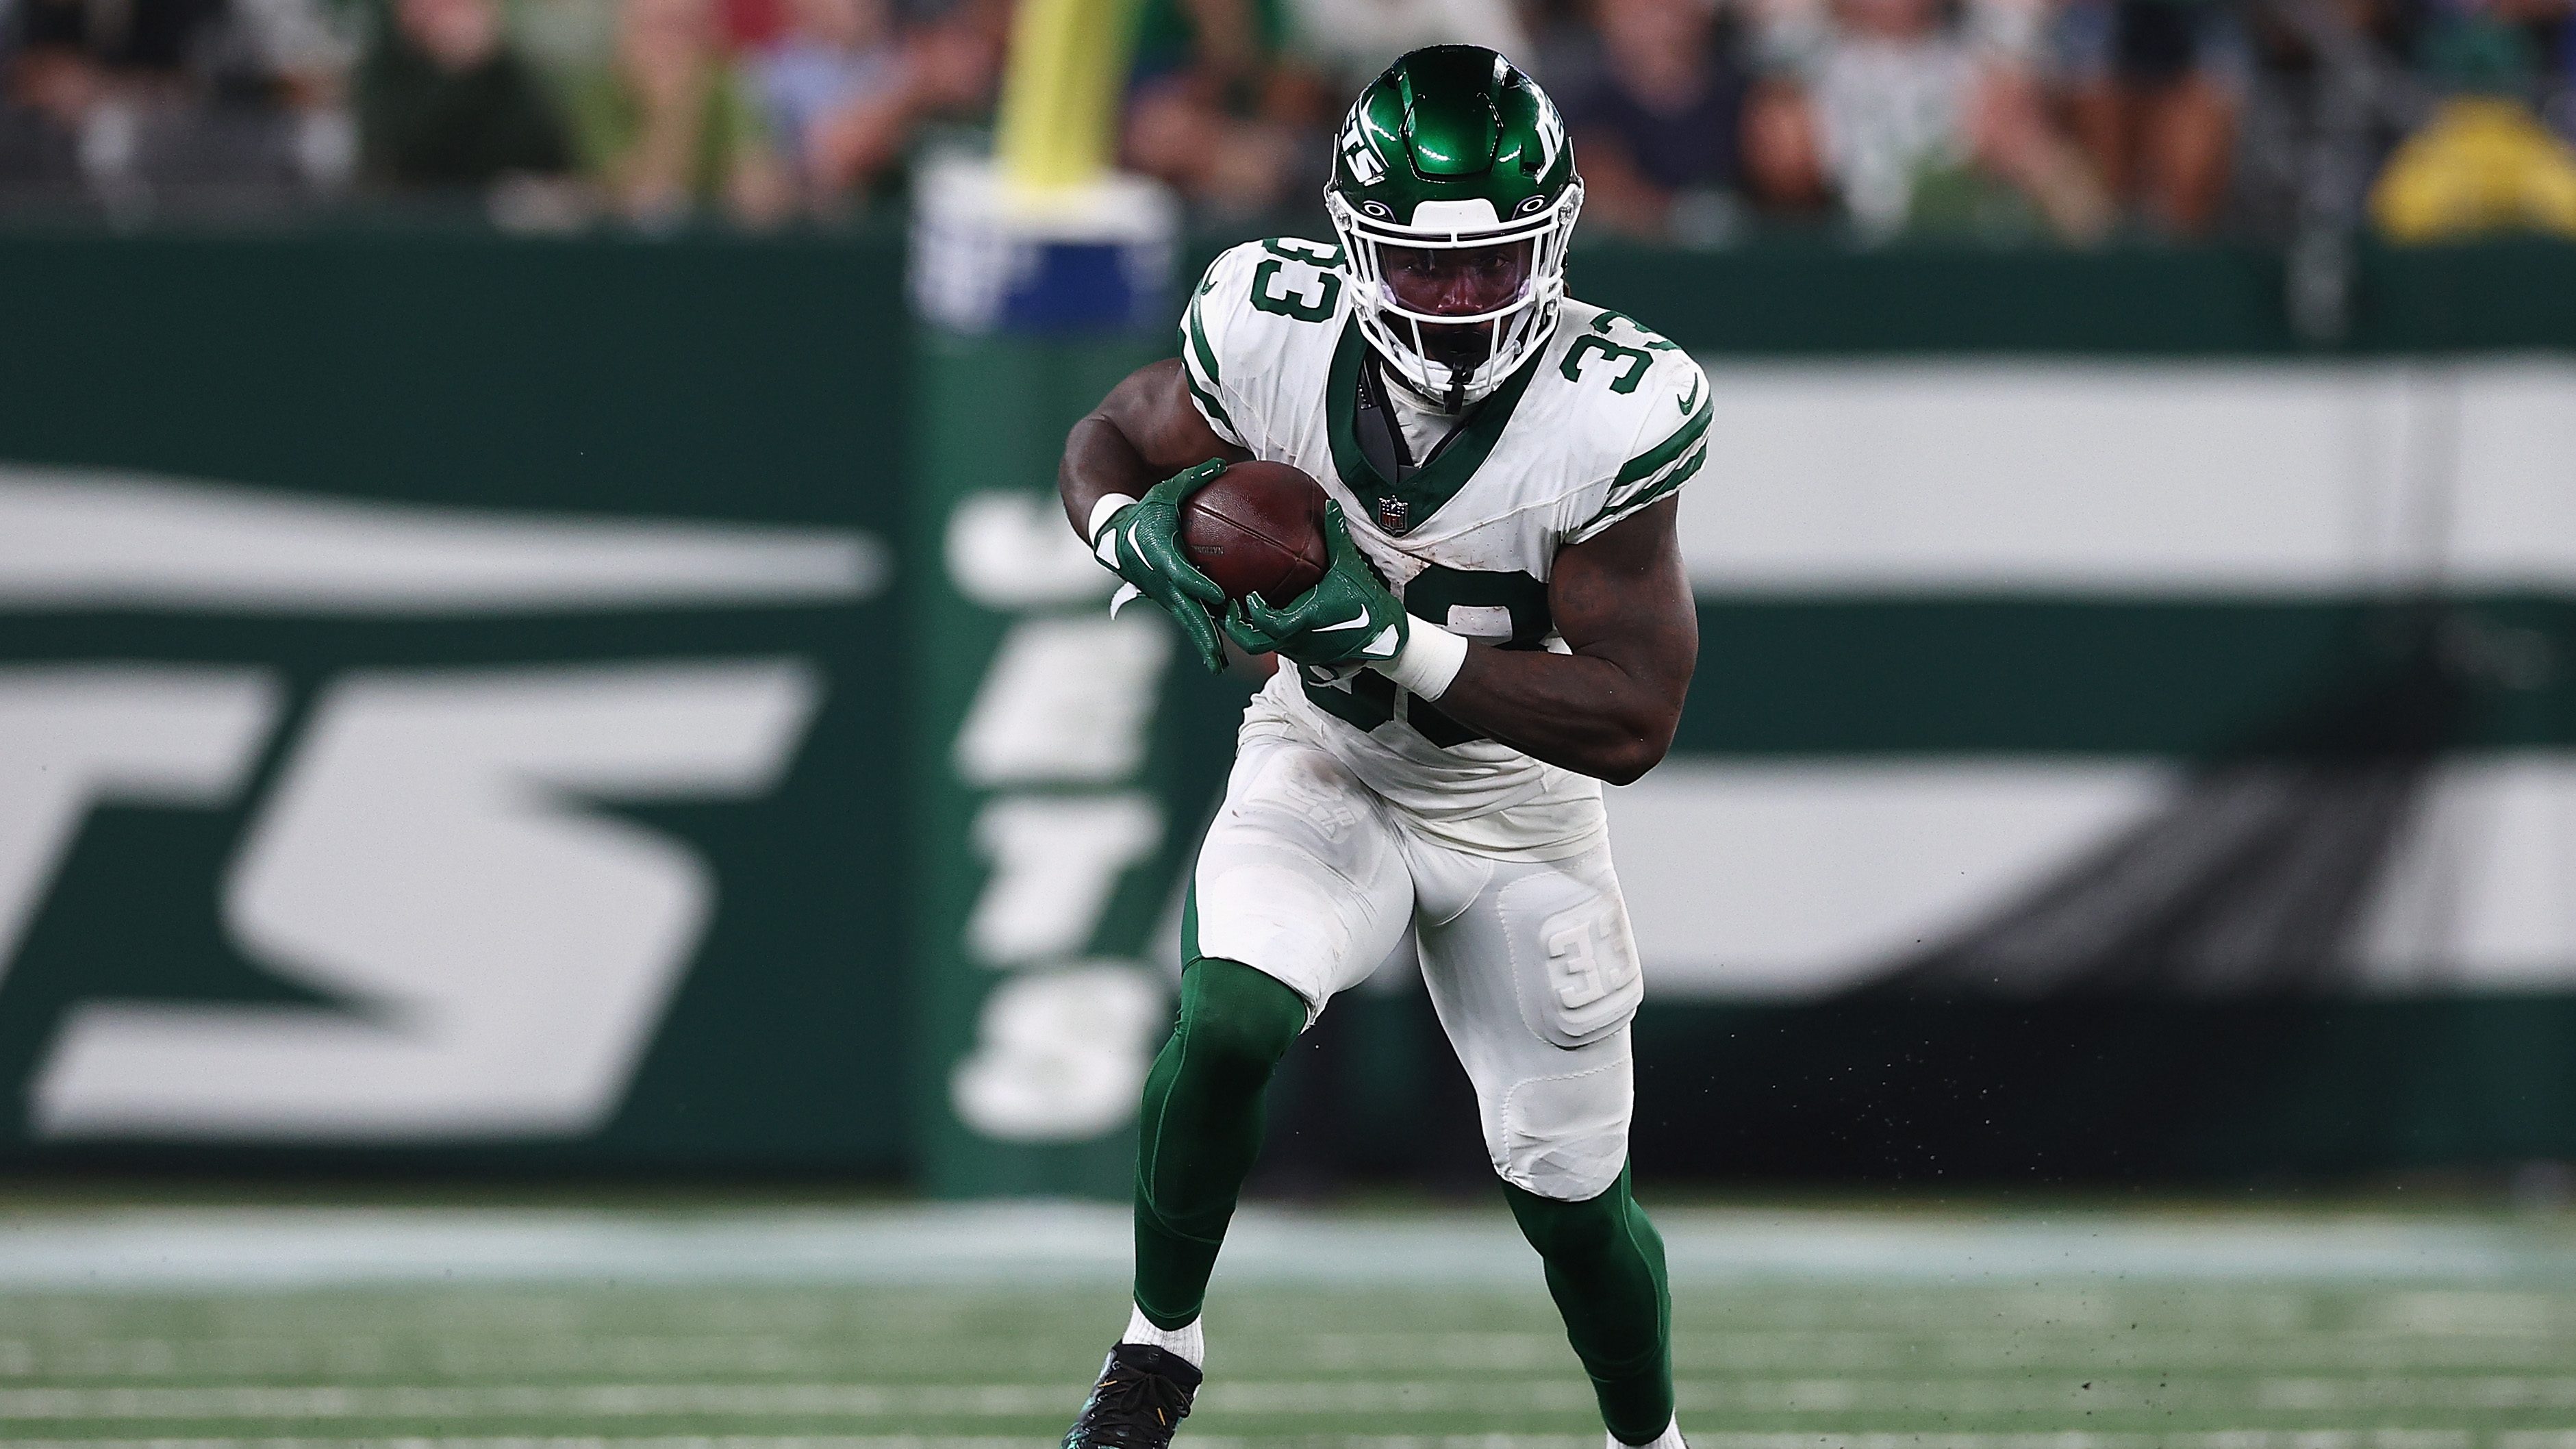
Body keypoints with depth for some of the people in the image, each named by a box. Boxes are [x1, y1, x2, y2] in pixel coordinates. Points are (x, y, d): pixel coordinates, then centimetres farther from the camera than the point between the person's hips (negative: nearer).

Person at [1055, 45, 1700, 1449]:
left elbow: (1633, 720, -26)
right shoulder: (1275, 328, -22)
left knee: (1571, 1199, 8)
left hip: (1519, 813, 0)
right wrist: (1144, 534, -25)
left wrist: (1395, 639, -35)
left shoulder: (1611, 410, -28)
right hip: (1319, 772, 0)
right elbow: (1105, 446, -1)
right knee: (1227, 1021, -29)